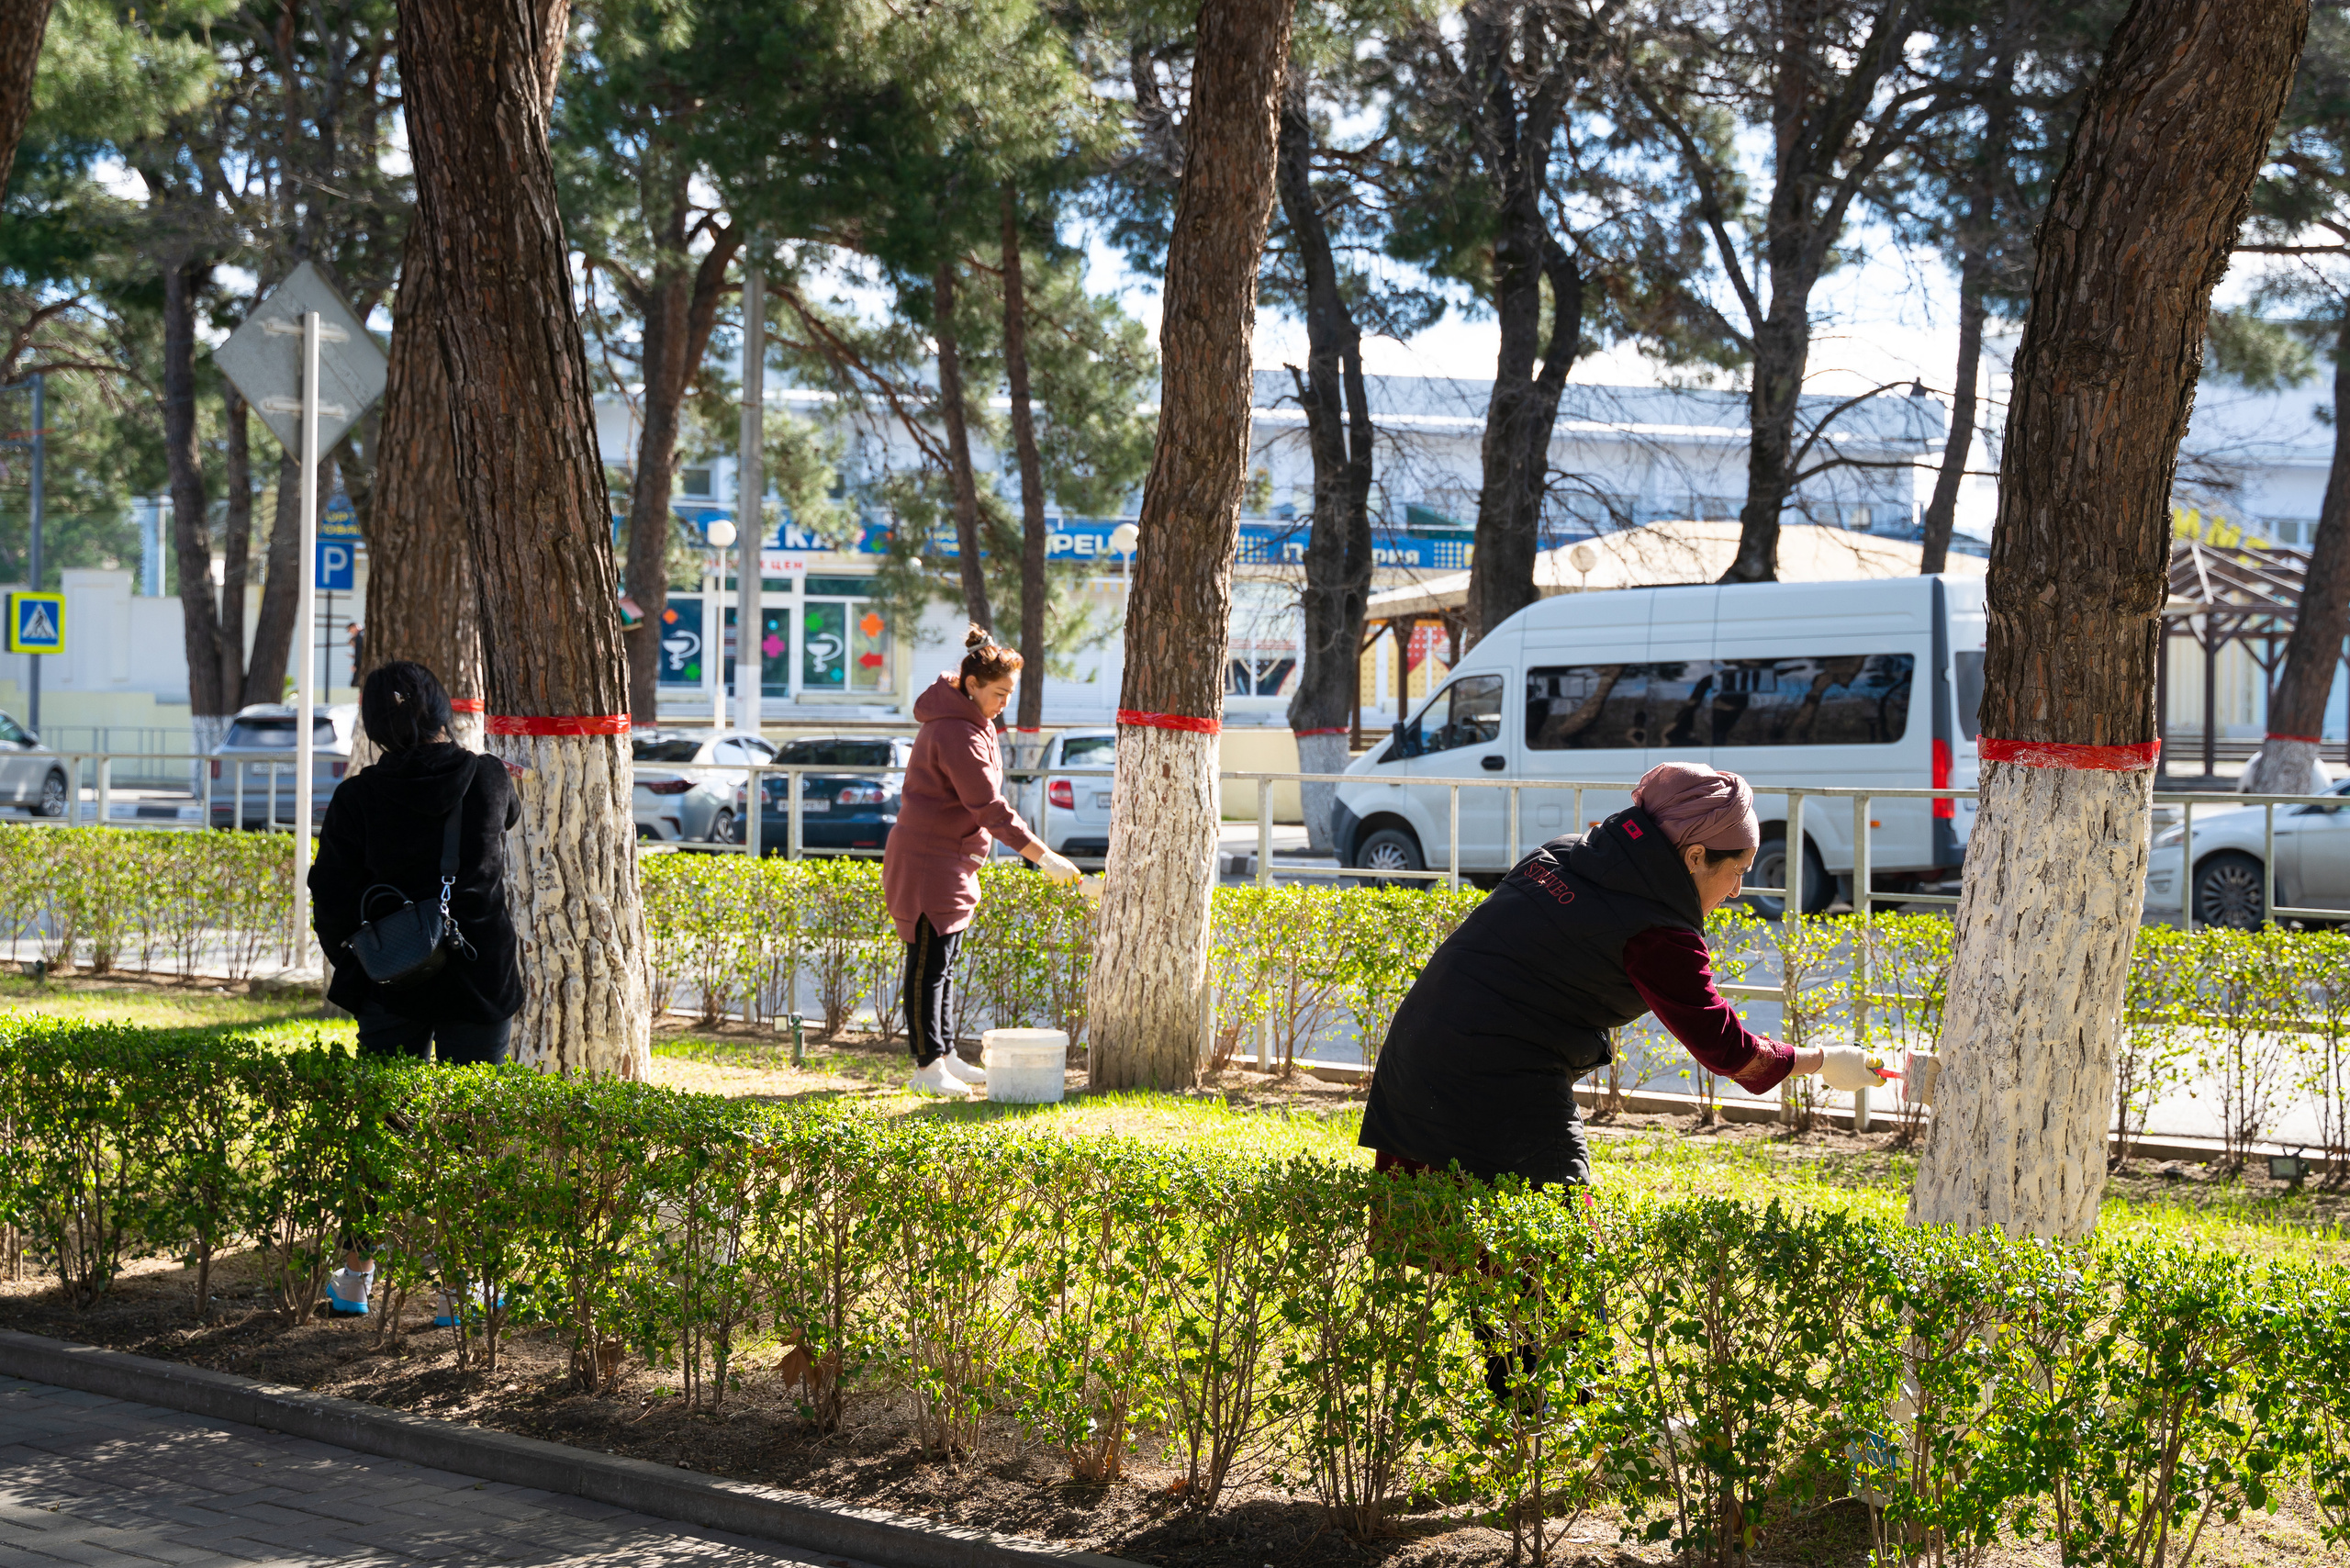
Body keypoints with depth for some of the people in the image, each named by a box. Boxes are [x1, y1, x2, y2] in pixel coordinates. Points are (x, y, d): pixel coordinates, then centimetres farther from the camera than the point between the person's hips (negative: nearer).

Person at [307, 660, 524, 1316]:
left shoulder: (359, 797, -8)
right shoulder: (487, 780, -5)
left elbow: (331, 900, -4)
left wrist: (352, 966, 12)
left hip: (391, 988, 0)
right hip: (479, 981, 0)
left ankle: (356, 1275, 18)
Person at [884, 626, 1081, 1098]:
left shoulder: (970, 720, 11)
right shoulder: (957, 734, -22)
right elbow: (990, 807, -26)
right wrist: (1043, 856, -26)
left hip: (951, 860, 10)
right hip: (927, 862, -10)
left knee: (943, 963, 15)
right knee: (929, 964, -6)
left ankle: (944, 1055, 22)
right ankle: (927, 1066, -2)